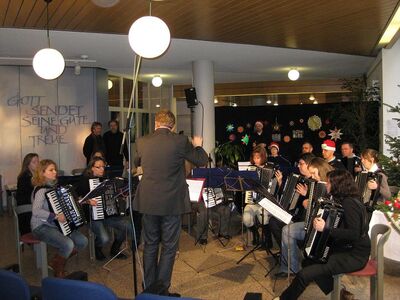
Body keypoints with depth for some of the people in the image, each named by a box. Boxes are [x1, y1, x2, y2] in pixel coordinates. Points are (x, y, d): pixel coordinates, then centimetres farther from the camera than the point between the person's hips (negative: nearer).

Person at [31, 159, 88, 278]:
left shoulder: (54, 186, 9)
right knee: (68, 244, -29)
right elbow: (36, 211, -31)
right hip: (41, 227, -9)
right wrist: (56, 216, -35)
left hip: (55, 225, 9)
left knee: (83, 241, -4)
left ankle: (56, 262, 15)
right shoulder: (41, 190, -17)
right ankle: (58, 271, 0)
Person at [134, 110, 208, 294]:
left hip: (148, 202, 4)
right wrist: (198, 145, 18)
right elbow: (202, 161, 0)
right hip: (171, 203, -3)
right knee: (169, 247, 10)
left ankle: (148, 288, 28)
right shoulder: (180, 141, -11)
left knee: (150, 245, 17)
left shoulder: (142, 142, 0)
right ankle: (161, 290, 17)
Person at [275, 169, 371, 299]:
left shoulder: (349, 203, -19)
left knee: (305, 274, -17)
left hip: (355, 255, -10)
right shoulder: (345, 201, 8)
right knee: (307, 262, 9)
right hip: (345, 248, 10)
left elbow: (354, 234, -28)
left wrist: (325, 228, -28)